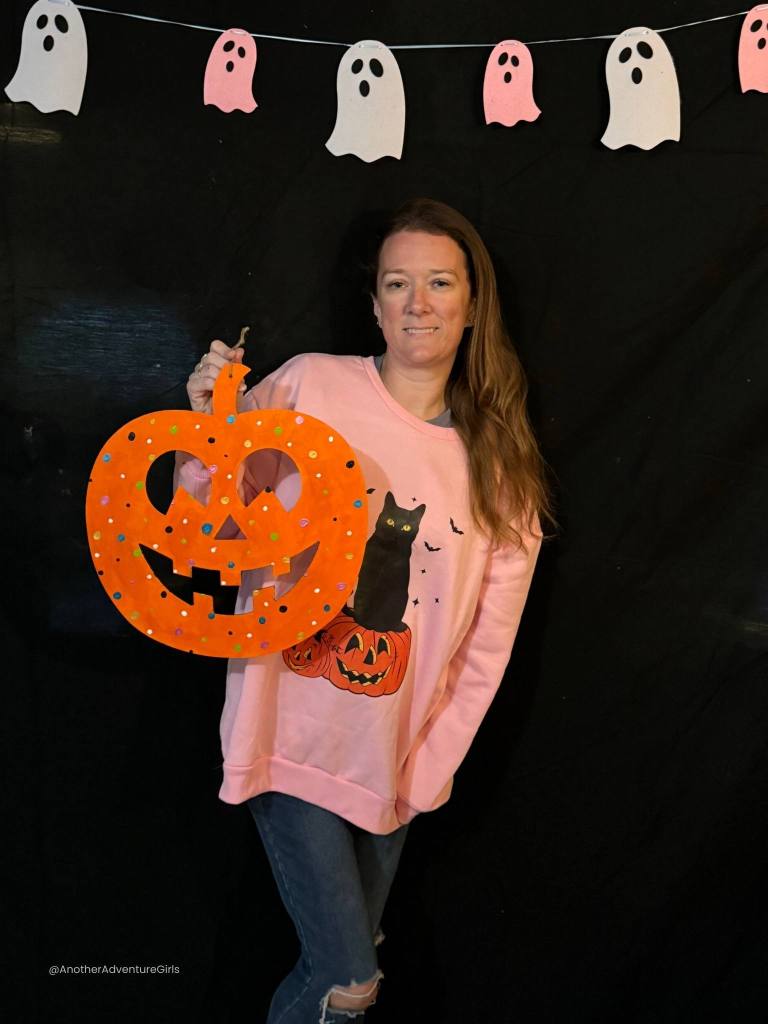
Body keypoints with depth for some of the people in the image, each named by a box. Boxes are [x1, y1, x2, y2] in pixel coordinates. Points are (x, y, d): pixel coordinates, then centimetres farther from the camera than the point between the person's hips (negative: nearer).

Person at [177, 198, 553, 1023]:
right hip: (292, 732, -3)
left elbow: (490, 639, 2)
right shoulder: (309, 386, -9)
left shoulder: (500, 459, 0)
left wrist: (432, 766, 0)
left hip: (395, 755, 4)